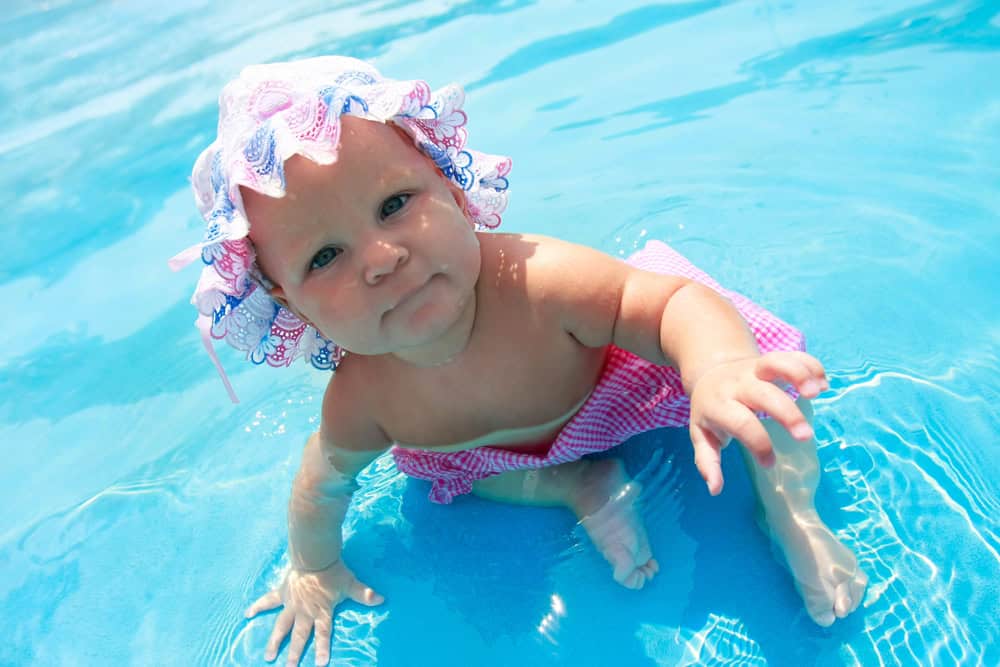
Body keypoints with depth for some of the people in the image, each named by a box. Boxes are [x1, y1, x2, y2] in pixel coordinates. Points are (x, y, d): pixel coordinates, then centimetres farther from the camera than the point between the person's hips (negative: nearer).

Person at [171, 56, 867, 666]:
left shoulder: (535, 281, -45)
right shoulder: (362, 402, -31)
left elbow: (680, 303, -49)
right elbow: (325, 481, -11)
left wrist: (718, 370, -72)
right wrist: (313, 569, 5)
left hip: (621, 376, -4)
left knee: (759, 379, -20)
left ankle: (792, 516, 0)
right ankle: (587, 487, -2)